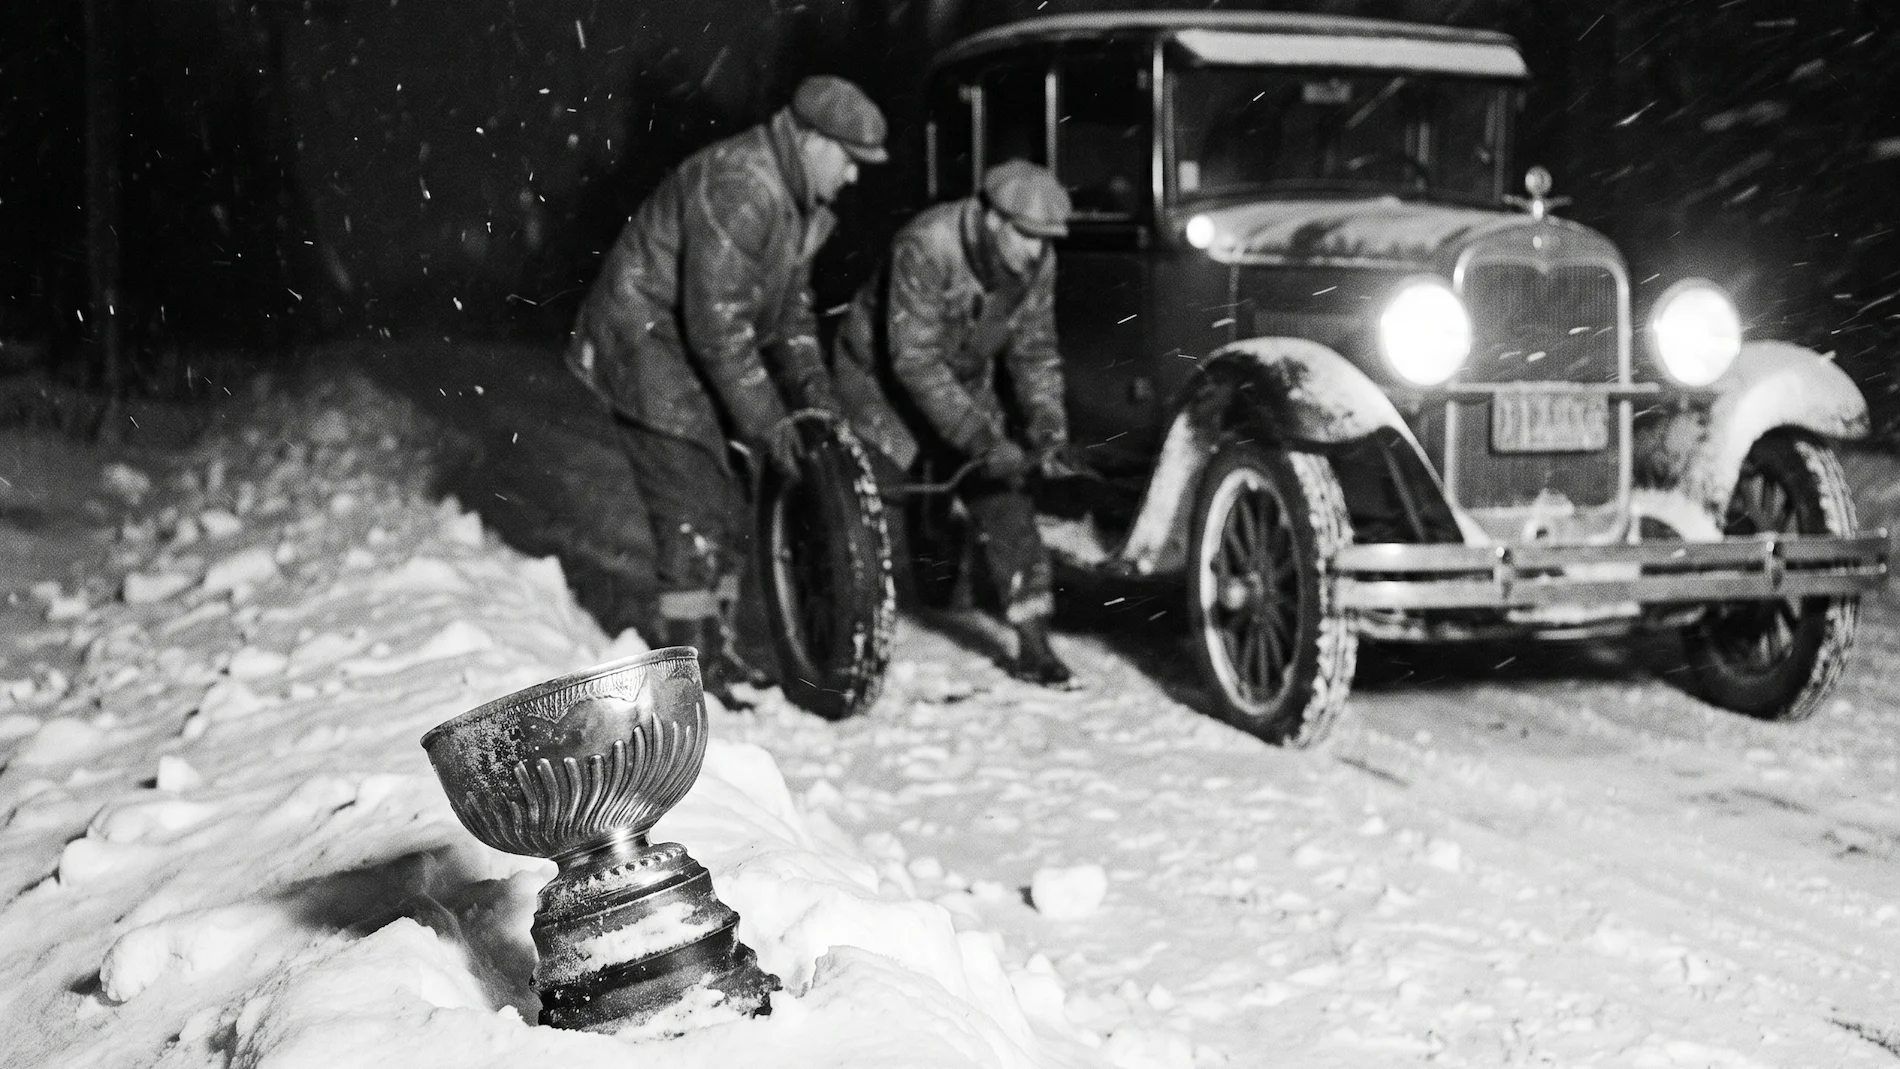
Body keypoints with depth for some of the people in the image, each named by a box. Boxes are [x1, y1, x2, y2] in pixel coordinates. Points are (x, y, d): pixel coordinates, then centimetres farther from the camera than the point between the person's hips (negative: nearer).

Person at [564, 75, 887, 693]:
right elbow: (718, 323, -29)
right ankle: (686, 666, -3)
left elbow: (790, 301, 12)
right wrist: (765, 419, -24)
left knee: (730, 510, 12)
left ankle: (714, 650, 23)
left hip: (695, 354, 10)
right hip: (646, 345, -10)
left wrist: (812, 386, -1)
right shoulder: (739, 190, -27)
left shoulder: (797, 197, 5)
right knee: (695, 509, -12)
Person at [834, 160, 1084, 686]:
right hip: (882, 372, -5)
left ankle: (1033, 644, 2)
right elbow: (914, 360, -34)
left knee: (1004, 497, -4)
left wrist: (1048, 430, -18)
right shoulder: (926, 247, -34)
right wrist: (982, 439, -37)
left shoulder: (1035, 263, -15)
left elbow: (1034, 352, -4)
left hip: (964, 379, 5)